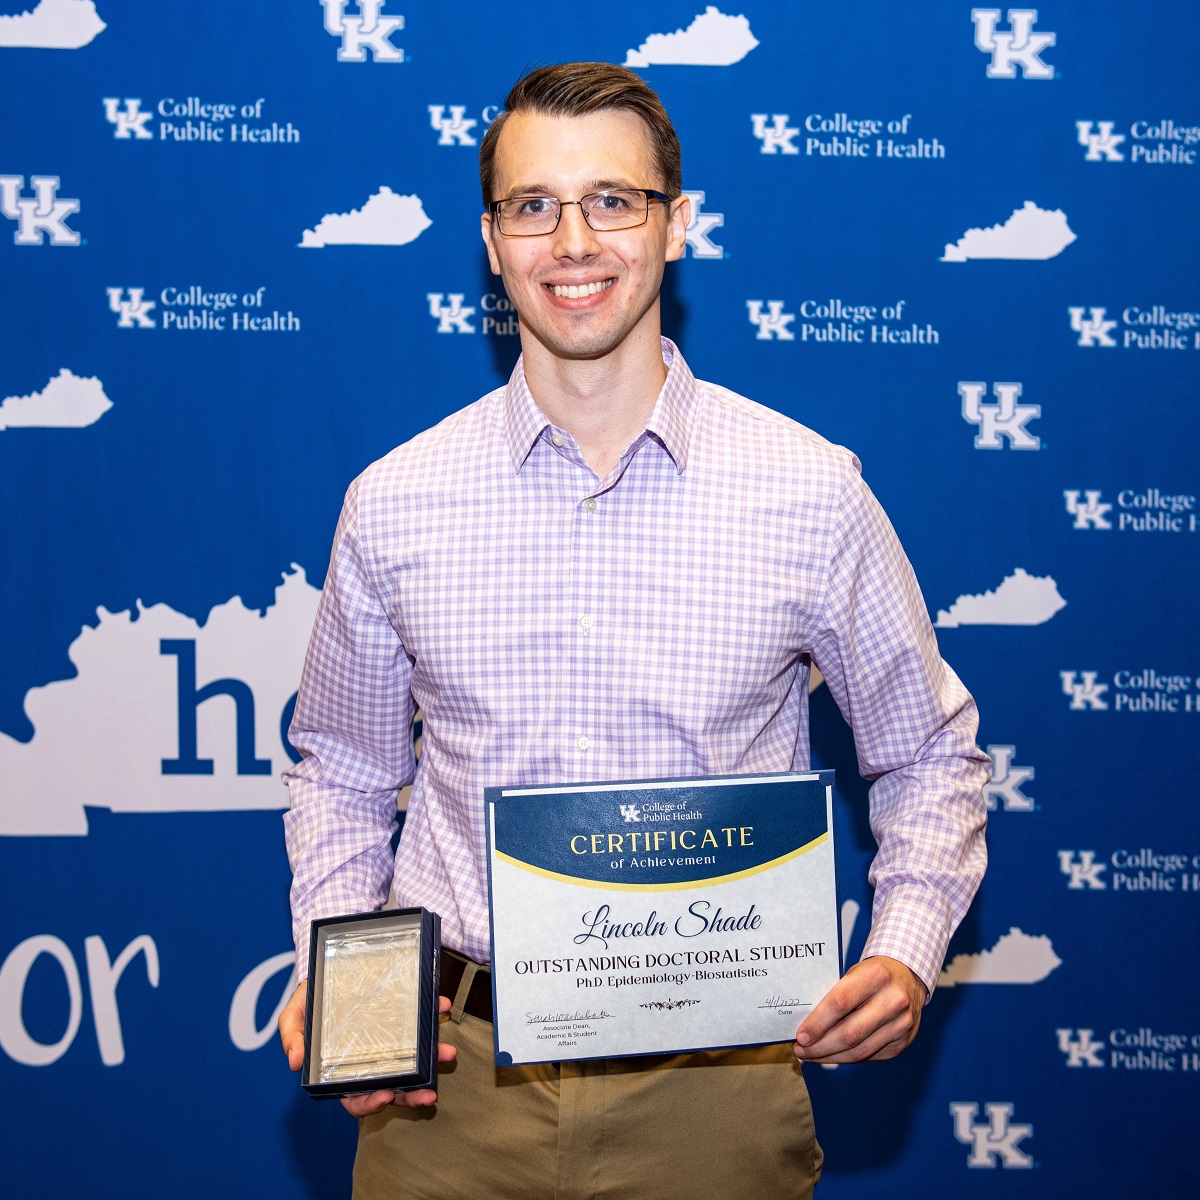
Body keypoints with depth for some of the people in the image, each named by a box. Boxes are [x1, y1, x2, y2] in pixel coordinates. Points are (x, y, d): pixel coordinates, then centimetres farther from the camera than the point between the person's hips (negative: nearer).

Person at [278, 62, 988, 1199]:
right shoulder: (392, 505, -1)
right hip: (455, 1068, 1)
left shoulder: (812, 492, -5)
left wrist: (905, 955, -8)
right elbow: (340, 773, 12)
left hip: (714, 1077, -1)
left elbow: (928, 757, 7)